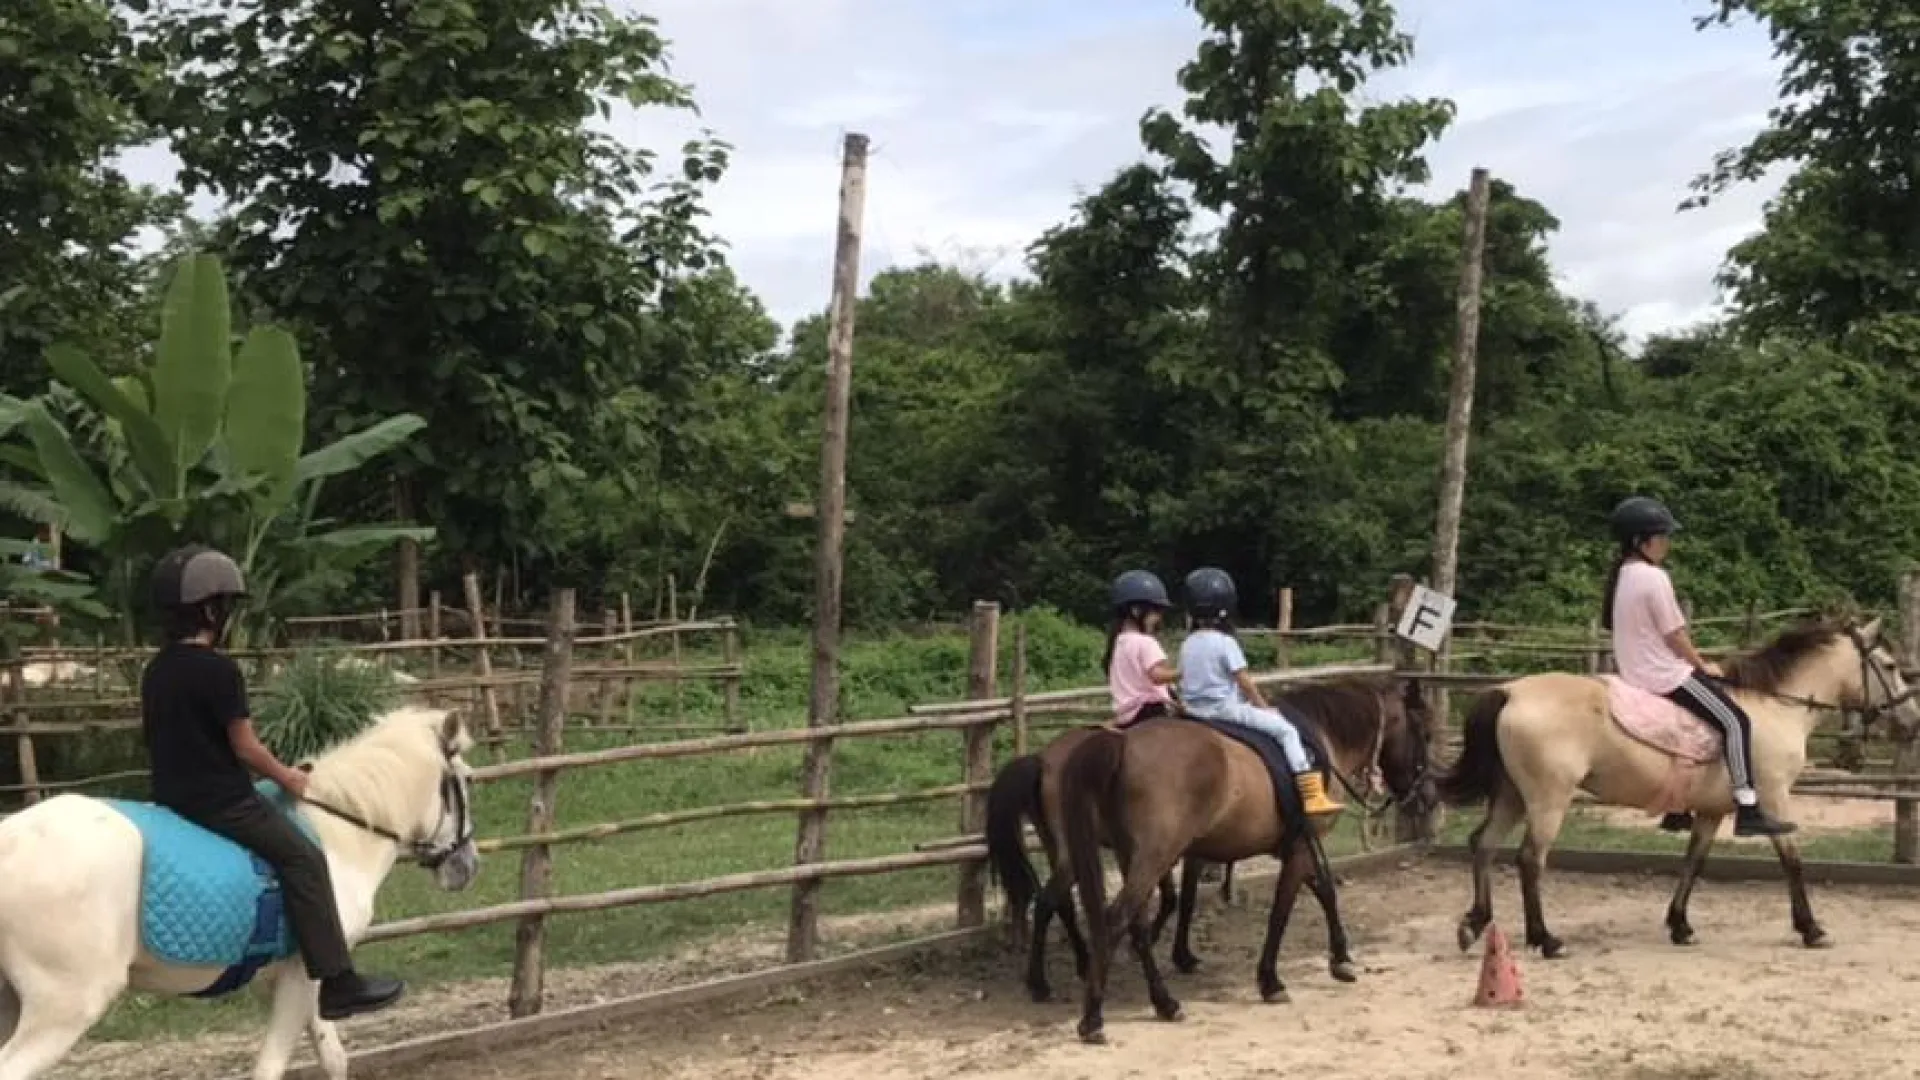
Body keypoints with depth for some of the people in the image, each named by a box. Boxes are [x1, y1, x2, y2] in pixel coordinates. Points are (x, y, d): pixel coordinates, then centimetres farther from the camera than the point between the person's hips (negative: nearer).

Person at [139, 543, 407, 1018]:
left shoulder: (156, 669, 9)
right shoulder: (219, 669, -18)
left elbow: (155, 736, 17)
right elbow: (245, 748, -15)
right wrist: (288, 778, 0)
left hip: (170, 797, 10)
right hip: (222, 801, -9)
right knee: (304, 859, -8)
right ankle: (338, 984, -13)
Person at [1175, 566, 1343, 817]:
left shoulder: (1187, 644, 8)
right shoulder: (1225, 642, -13)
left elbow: (1186, 680, 13)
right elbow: (1244, 681, -11)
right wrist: (1264, 707, 1)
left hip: (1194, 710, 8)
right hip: (1226, 708, -8)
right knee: (1286, 730, -6)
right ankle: (1312, 794, -14)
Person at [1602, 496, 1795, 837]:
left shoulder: (1621, 575, 9)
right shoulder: (1654, 577, -19)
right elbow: (1674, 636, -16)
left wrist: (1694, 664, 18)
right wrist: (1703, 665, -1)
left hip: (1636, 673, 10)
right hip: (1666, 674, -10)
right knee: (1735, 721, -7)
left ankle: (1677, 810, 29)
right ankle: (1748, 810, -11)